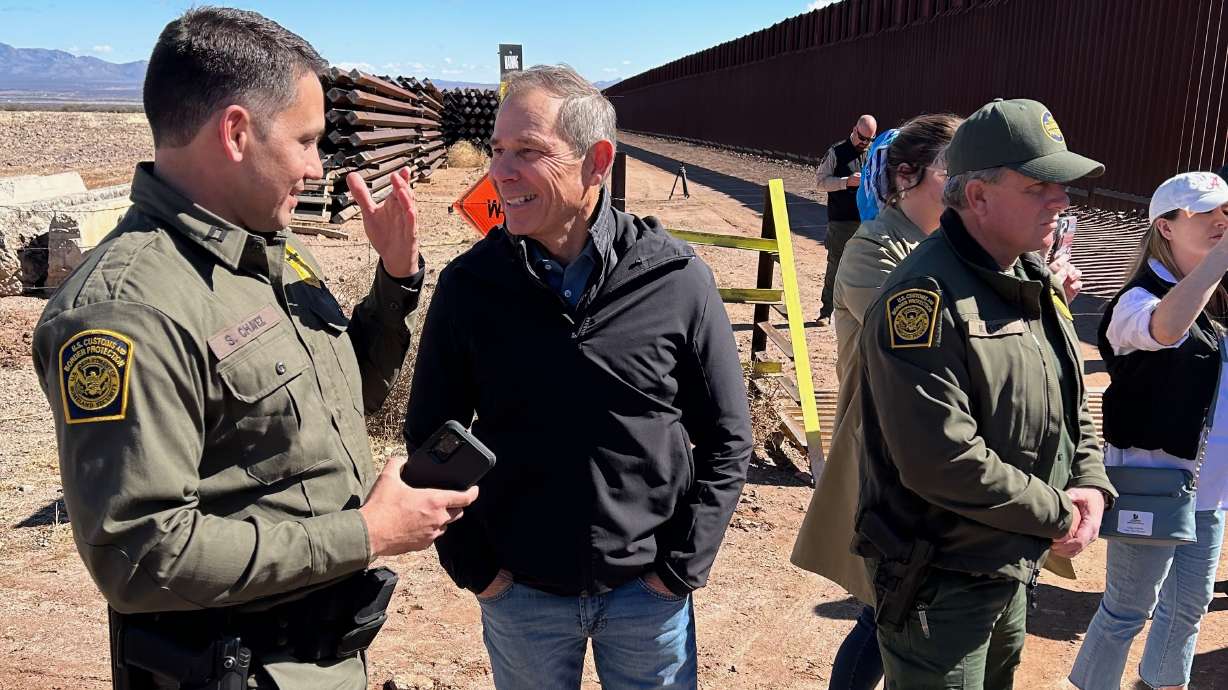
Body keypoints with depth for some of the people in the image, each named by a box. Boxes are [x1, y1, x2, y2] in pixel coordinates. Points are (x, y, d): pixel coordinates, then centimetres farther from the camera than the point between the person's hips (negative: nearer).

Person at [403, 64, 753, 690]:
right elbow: (430, 435, 1)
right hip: (518, 592, 1)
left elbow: (725, 438, -3)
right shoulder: (468, 285, -9)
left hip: (649, 589, 0)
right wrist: (472, 565, -3)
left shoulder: (676, 280, -12)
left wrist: (683, 565, -6)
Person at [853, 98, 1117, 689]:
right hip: (938, 582, -9)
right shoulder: (926, 298, -26)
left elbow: (1069, 402, 16)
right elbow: (941, 461, -31)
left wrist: (1091, 483, -2)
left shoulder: (1034, 280, 5)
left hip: (1014, 568, 9)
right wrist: (1057, 513, -17)